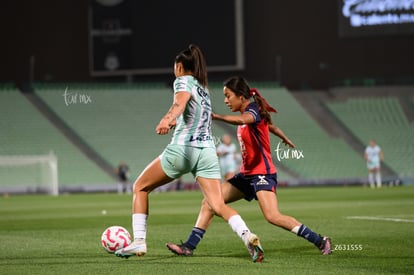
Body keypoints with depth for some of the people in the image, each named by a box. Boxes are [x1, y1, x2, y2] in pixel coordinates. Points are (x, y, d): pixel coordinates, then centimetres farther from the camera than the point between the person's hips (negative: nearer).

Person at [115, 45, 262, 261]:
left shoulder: (183, 81, 1)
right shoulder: (203, 88, 24)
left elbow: (180, 102, -23)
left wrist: (167, 119, -42)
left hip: (182, 148, -6)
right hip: (207, 151, 6)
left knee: (140, 187, 12)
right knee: (218, 205, -5)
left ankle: (139, 241, 4)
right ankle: (246, 235, -31)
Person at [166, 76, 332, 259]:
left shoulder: (253, 110, -14)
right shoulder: (247, 112, 13)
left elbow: (242, 120, -39)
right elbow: (270, 126, 31)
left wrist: (216, 117, -52)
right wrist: (285, 139, 50)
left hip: (262, 173, -9)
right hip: (247, 174, 9)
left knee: (273, 217, -23)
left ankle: (320, 242, -14)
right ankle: (189, 246, 6)